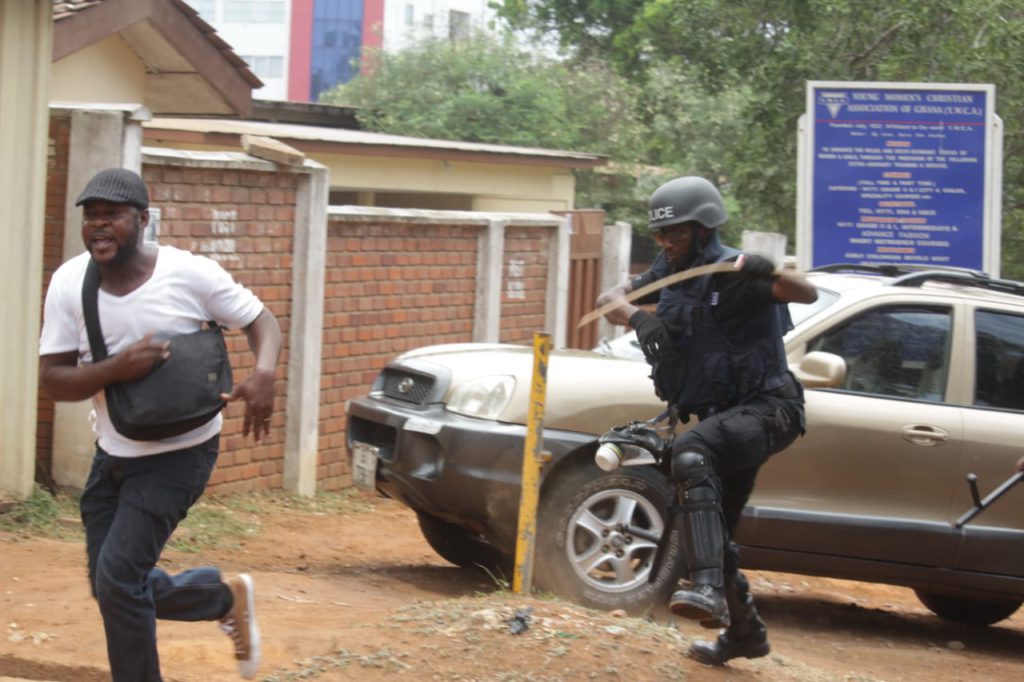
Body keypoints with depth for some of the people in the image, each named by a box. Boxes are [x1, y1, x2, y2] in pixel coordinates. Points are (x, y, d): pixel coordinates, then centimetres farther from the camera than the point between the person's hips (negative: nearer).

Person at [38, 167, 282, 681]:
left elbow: (261, 321, -7)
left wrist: (263, 376, -28)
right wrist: (117, 368, -29)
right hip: (112, 455, 5)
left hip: (179, 452, -5)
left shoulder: (190, 274, -17)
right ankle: (227, 598, 37)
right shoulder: (68, 283, -10)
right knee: (113, 586, 12)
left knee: (117, 578, -16)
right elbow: (52, 380, -11)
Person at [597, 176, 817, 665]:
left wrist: (768, 273, -45)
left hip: (766, 409, -9)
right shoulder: (669, 273, 8)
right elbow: (610, 299, 7)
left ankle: (708, 590, -47)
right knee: (708, 533, 16)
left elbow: (808, 294, -25)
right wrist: (637, 317, -14)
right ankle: (743, 632, 37)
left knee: (690, 453, -37)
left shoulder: (731, 272, -15)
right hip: (723, 417, 9)